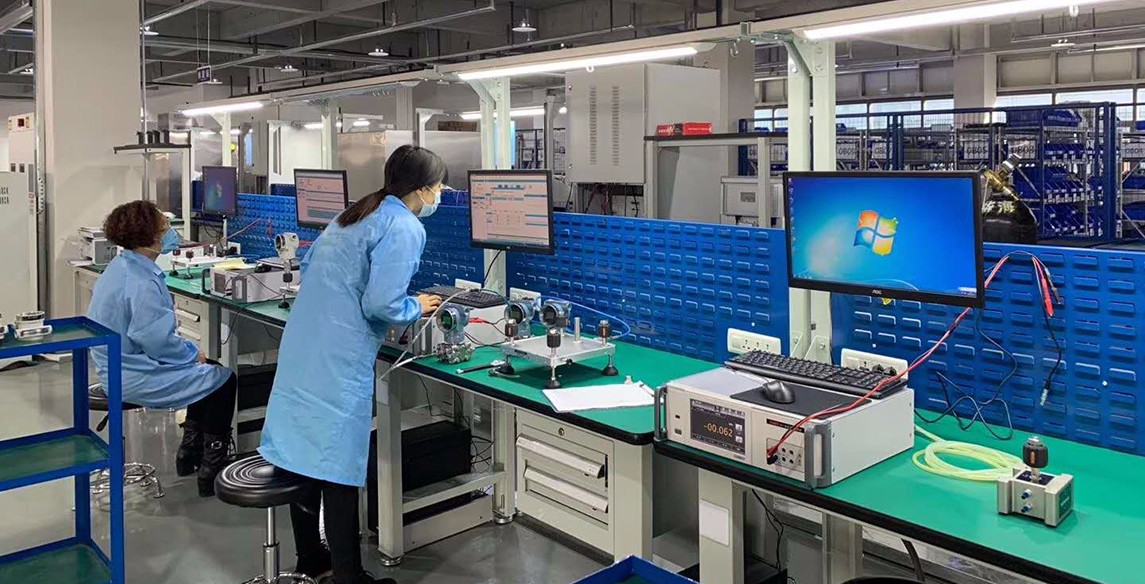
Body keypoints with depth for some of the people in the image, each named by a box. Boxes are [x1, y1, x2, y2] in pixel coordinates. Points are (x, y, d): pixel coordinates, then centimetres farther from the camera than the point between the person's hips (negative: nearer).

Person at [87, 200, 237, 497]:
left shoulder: (123, 264, 4)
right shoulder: (142, 283, -28)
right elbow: (158, 340, -27)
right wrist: (192, 353, -14)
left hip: (121, 367, 11)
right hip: (137, 378, -11)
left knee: (207, 370, 24)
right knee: (225, 379, -1)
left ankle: (189, 452, 30)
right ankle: (211, 470, 6)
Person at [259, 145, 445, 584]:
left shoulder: (357, 213, 16)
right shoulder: (405, 229, -11)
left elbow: (310, 265, 22)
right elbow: (381, 305, -19)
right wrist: (418, 308, 0)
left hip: (303, 344, 9)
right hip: (338, 357, -9)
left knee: (305, 449, 15)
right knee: (336, 463, -2)